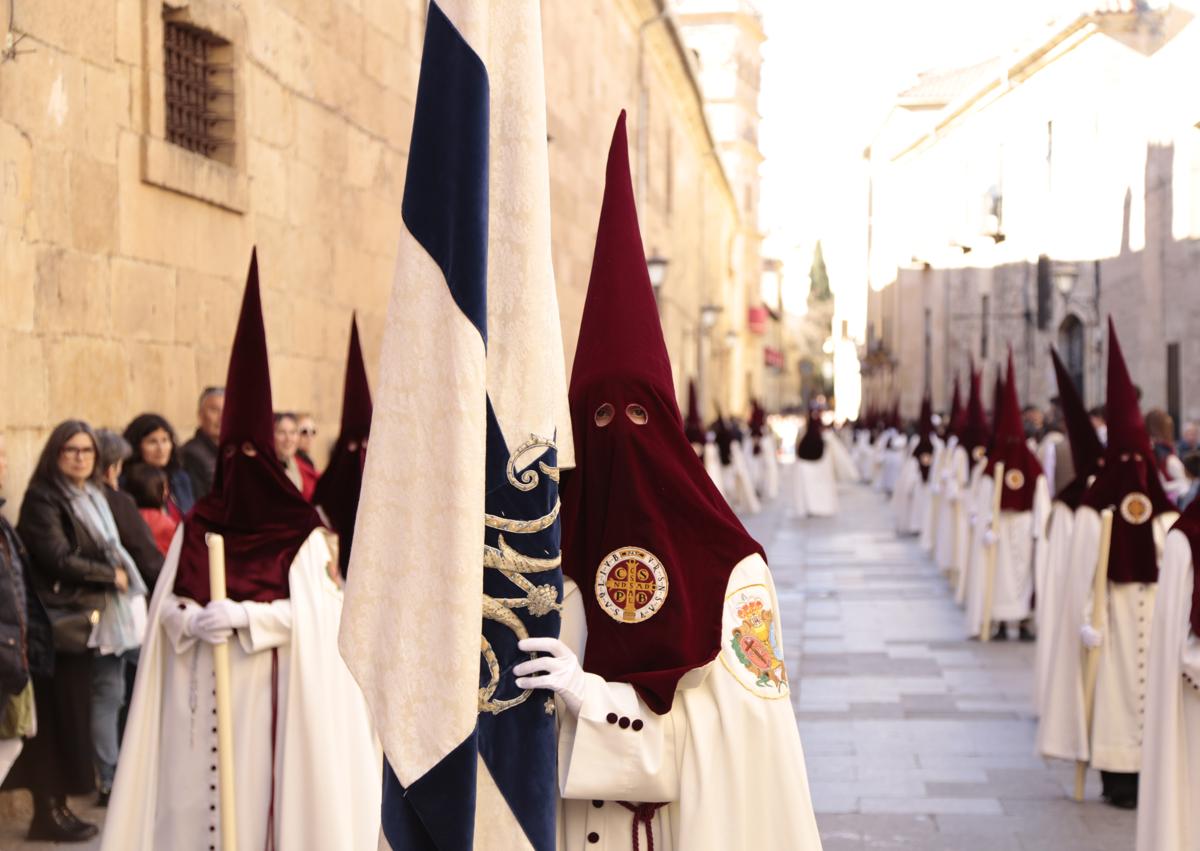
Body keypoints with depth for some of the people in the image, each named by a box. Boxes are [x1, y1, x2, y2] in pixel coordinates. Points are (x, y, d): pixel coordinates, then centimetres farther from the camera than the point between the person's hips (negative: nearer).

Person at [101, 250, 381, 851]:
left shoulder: (299, 532, 0)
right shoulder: (197, 526, 9)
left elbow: (312, 611, -9)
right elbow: (167, 606, 5)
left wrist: (244, 616, -21)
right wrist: (192, 620, -16)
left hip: (267, 689, -2)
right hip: (200, 691, 3)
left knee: (264, 791, -3)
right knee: (199, 796, 2)